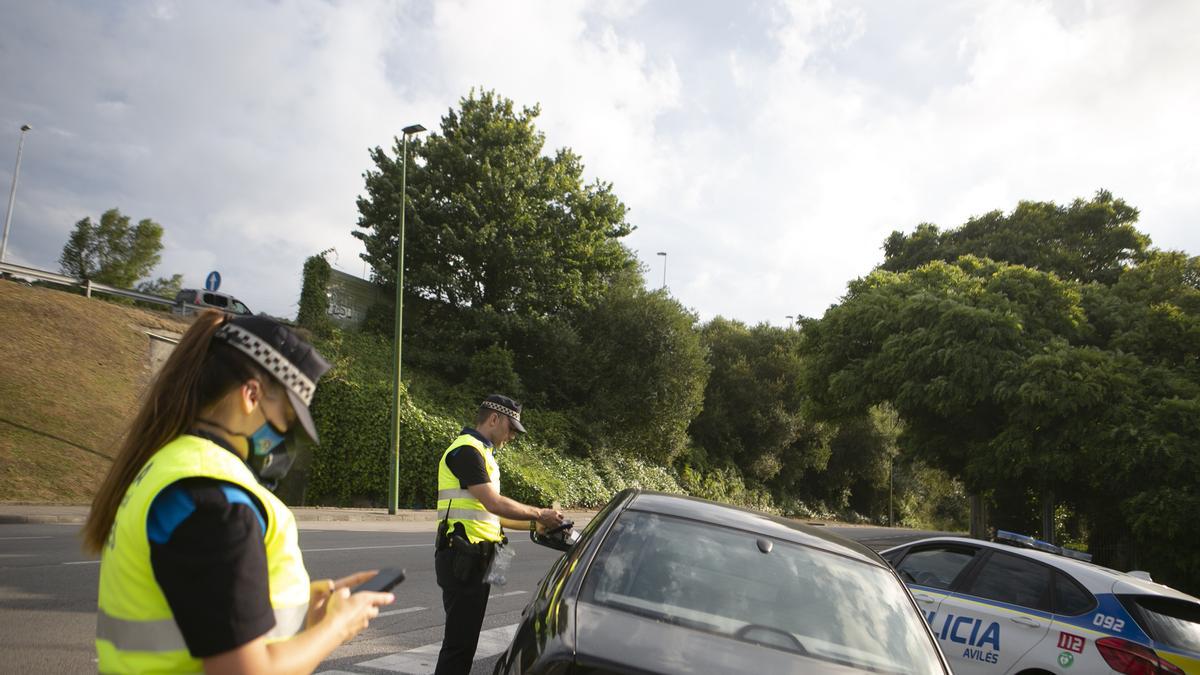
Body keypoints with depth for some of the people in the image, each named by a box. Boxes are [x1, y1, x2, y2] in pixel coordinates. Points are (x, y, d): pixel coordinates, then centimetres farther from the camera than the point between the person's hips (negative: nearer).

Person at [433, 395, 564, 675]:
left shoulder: (479, 452, 21)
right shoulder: (466, 450, -13)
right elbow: (494, 503, -21)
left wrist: (536, 523, 14)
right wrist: (539, 514, -9)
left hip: (475, 557, 10)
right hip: (463, 557, -10)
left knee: (466, 636, 14)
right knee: (460, 639, -6)